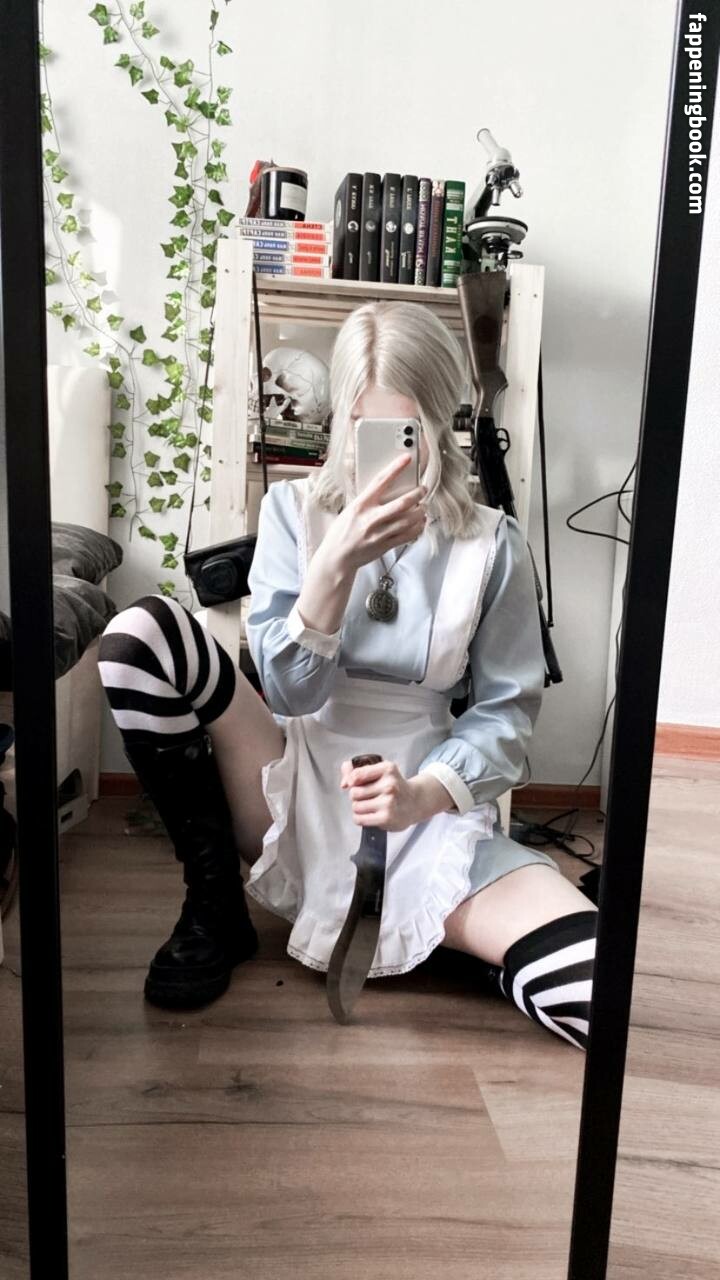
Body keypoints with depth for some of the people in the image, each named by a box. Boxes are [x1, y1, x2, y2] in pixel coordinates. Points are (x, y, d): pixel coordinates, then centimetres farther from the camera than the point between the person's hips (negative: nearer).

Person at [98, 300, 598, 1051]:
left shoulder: (490, 543, 1)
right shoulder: (294, 510, 1)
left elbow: (506, 708, 0)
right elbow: (289, 692, -7)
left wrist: (426, 794, -20)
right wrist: (337, 564, -23)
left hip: (426, 817, -1)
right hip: (297, 797, 1)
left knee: (592, 985, -26)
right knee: (139, 634, -23)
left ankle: (424, 935, 5)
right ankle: (215, 905, -7)